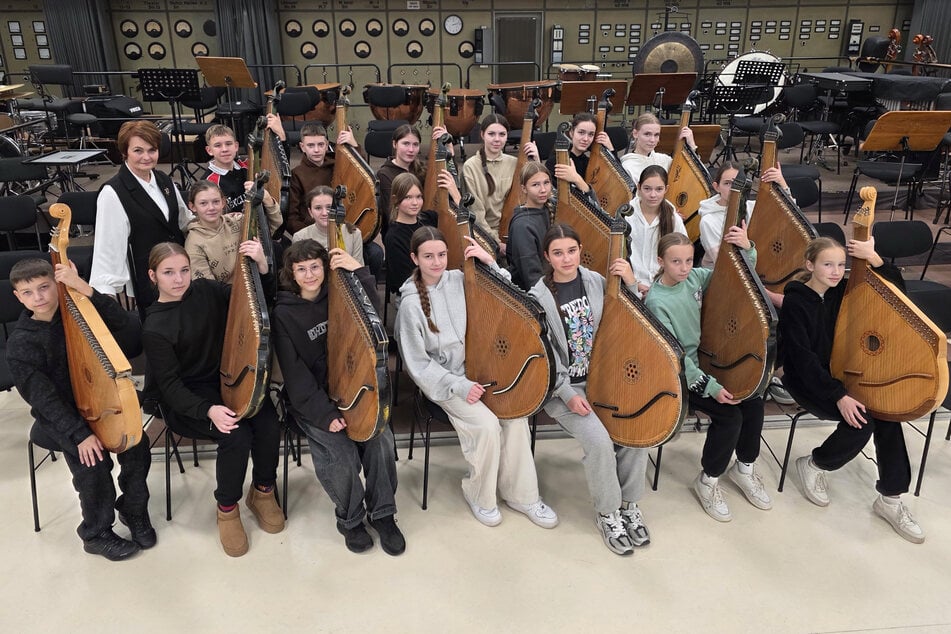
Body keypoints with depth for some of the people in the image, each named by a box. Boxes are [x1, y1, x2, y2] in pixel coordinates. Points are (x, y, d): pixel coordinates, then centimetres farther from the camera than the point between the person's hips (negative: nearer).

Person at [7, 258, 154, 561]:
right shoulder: (21, 343, -11)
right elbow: (44, 398, -16)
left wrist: (87, 290, -29)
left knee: (137, 444, -18)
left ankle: (133, 509, 9)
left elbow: (130, 327, -21)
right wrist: (80, 434, -25)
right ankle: (96, 533, 2)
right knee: (93, 464, -23)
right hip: (58, 418, -2)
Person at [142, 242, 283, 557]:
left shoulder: (206, 290, -1)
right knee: (237, 435, -30)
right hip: (186, 401, -4)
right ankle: (227, 509, -4)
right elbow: (170, 385, -16)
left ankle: (262, 491, 2)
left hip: (227, 381, 4)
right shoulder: (154, 328, -13)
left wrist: (262, 266, -18)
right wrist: (208, 410, -33)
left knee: (267, 421, -25)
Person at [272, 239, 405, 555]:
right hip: (311, 402, -3)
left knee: (381, 439, -22)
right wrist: (325, 413, -20)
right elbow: (295, 373, -11)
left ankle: (382, 513, 1)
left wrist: (359, 271, -18)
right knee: (343, 454, -25)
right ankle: (350, 519, 4)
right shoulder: (283, 314, -5)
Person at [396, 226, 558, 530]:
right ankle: (478, 494, 3)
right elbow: (418, 364, -12)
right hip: (442, 380, -4)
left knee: (516, 414, -18)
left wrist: (490, 262, -12)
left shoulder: (458, 280, -3)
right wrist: (459, 386, -19)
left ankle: (521, 494, 0)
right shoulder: (411, 305, -14)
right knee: (487, 425, -25)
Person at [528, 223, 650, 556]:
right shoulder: (539, 296, -9)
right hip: (564, 386, -4)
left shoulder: (596, 281, 1)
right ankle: (608, 513, 2)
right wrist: (567, 394, -18)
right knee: (599, 440, -25)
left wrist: (630, 284, -10)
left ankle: (629, 504, 6)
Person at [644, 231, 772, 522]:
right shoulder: (656, 301, -20)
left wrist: (747, 248, -16)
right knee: (729, 415, -21)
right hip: (679, 373, -6)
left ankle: (744, 468, 16)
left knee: (753, 402, -10)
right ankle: (708, 480, 3)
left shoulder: (696, 277, -4)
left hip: (708, 360, 6)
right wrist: (711, 386, -25)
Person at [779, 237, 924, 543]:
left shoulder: (842, 292, 0)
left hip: (838, 373, 6)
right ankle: (813, 465, 1)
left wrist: (873, 258, -17)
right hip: (806, 380, -5)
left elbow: (897, 289, -1)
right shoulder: (795, 303, -16)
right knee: (861, 420, -26)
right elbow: (803, 358, -21)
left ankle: (890, 499, -7)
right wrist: (839, 396, -27)